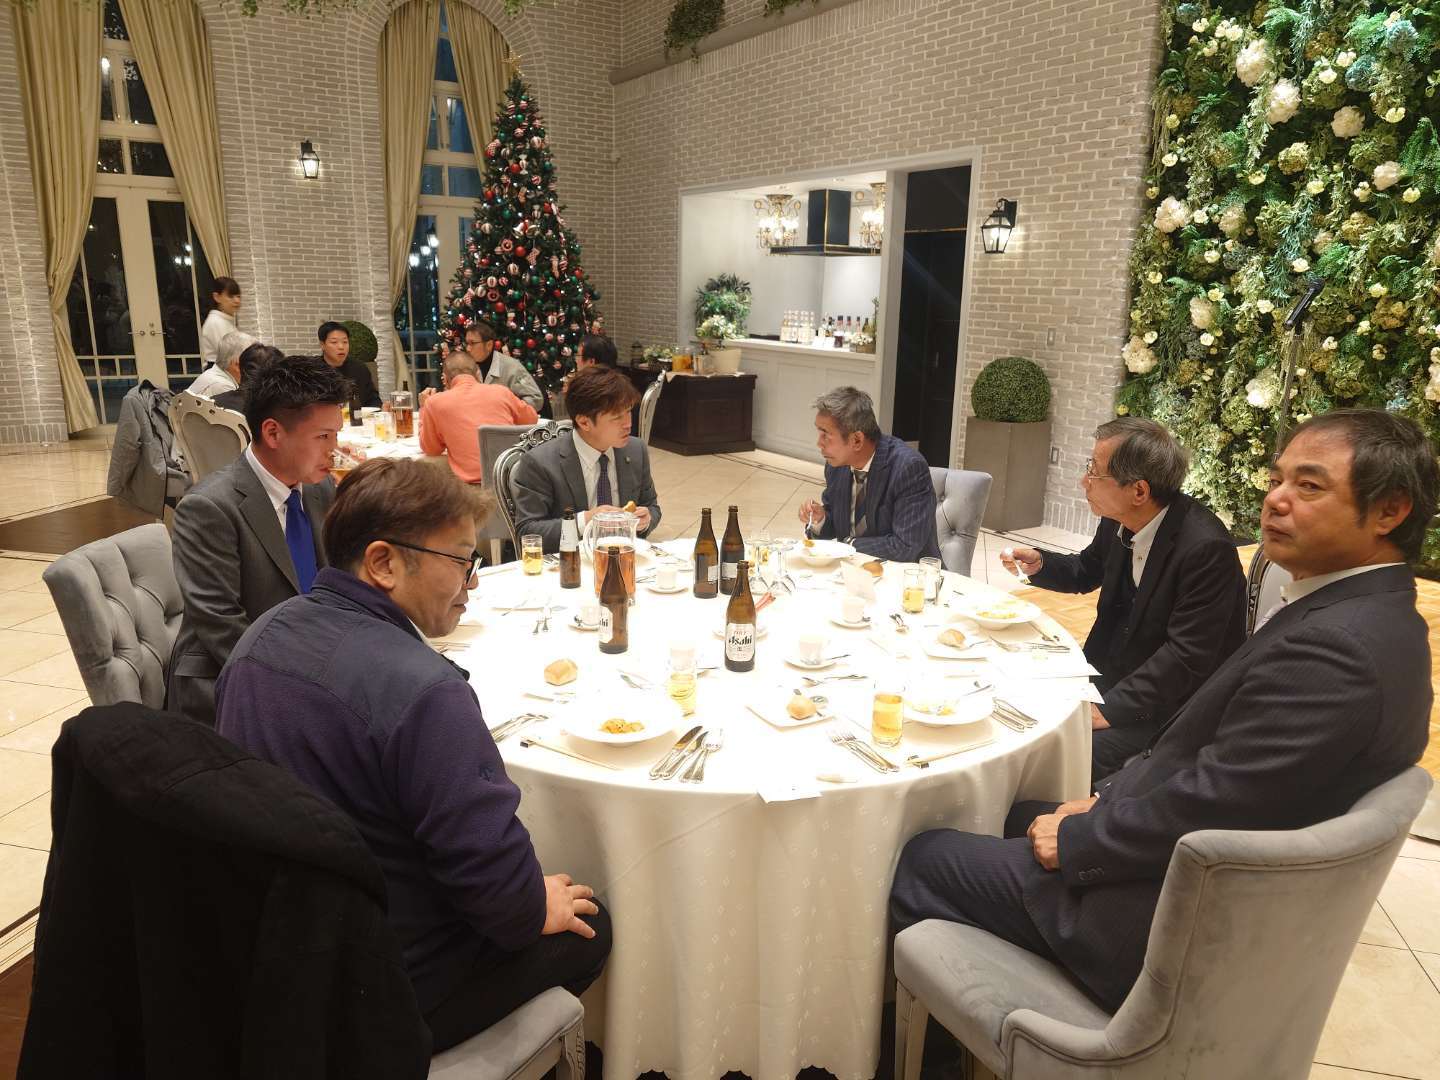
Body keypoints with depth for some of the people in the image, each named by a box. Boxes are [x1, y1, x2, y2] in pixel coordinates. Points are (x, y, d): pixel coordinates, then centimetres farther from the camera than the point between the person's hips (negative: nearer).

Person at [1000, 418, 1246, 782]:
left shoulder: (1206, 548, -26)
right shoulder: (1118, 522, -3)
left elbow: (1187, 657, -26)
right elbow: (1086, 572, 18)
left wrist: (1109, 709, -26)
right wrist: (1040, 564, -2)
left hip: (1170, 705, -8)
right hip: (1111, 676, 8)